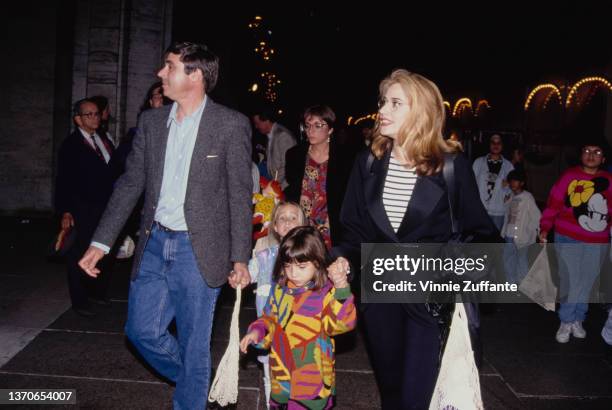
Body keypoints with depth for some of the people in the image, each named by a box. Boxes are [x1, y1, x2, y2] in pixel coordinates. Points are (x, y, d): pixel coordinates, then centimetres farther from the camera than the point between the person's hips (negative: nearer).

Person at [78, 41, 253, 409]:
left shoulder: (231, 124, -8)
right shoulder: (151, 121, 7)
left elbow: (240, 195, -7)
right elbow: (130, 183, 9)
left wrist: (240, 258, -10)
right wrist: (101, 243, 5)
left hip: (198, 249, -5)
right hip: (154, 244, 5)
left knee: (193, 342, 7)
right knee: (142, 330, 13)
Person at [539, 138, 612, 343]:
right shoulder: (569, 176, -3)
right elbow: (553, 203, -4)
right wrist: (545, 227, -9)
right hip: (568, 239, -3)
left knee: (586, 282, 10)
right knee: (570, 281, -3)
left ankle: (577, 320, 27)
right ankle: (566, 321, 14)